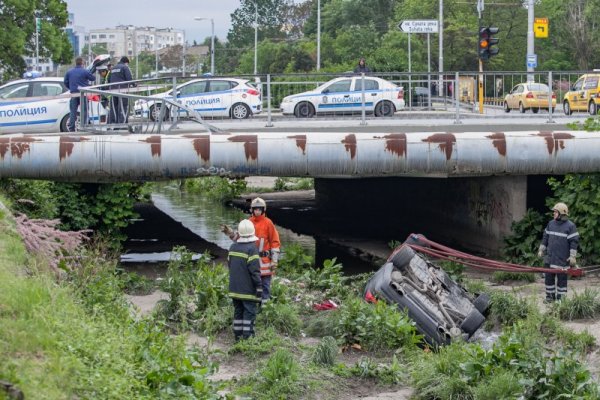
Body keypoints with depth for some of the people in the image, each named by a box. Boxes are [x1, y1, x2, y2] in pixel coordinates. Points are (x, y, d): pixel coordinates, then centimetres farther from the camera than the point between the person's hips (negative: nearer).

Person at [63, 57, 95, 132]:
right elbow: (93, 78, 3)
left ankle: (71, 127, 2)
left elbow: (66, 82, 11)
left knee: (73, 111, 6)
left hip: (73, 94, 3)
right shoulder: (85, 71, -7)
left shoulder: (69, 72, 6)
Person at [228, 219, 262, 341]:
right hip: (248, 290, -7)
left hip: (234, 288, 7)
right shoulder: (252, 248, -16)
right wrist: (259, 287, -11)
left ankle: (238, 336, 18)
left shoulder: (233, 247, 6)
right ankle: (247, 336, -4)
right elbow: (255, 271, -17)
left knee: (238, 312, 14)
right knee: (249, 313, -1)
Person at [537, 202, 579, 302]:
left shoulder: (570, 226, -9)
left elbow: (574, 241, -9)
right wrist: (541, 250, 14)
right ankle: (550, 296, 20)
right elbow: (545, 238, 16)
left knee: (561, 279, 2)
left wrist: (573, 256, -14)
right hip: (550, 258, 5)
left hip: (562, 259, -5)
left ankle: (561, 297, 9)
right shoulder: (551, 224, 8)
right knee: (549, 277, 10)